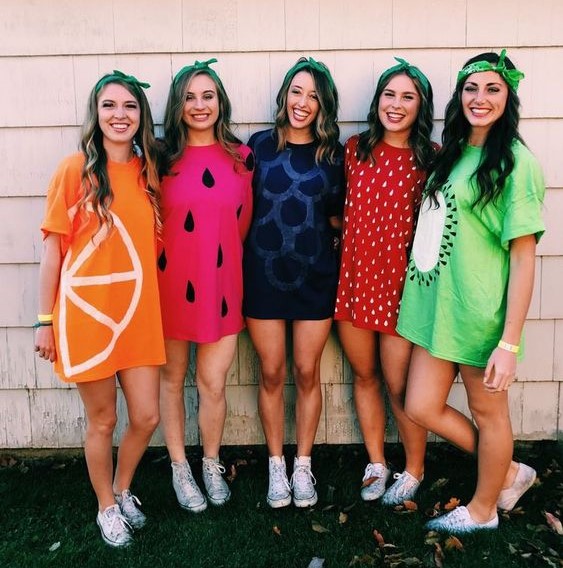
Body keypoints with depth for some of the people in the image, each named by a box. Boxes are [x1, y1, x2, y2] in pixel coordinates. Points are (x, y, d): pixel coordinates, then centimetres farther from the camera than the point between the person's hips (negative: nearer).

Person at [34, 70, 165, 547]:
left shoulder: (148, 172, 6)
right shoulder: (75, 170, -7)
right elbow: (53, 249, -5)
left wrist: (148, 303, 7)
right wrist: (45, 320, -5)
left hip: (138, 314, 4)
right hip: (86, 313, -4)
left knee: (146, 418, 8)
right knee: (102, 420, 10)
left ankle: (123, 490, 37)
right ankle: (107, 507, 34)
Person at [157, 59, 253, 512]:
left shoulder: (241, 157, 2)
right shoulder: (164, 159, -3)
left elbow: (244, 221, 9)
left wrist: (221, 256, 7)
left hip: (222, 282, 1)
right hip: (173, 280, 0)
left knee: (213, 382, 4)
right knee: (173, 378, 12)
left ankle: (212, 465, 29)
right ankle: (180, 468, 30)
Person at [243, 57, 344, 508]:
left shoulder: (333, 154, 2)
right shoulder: (260, 145, 1)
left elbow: (338, 217, 9)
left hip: (315, 274, 1)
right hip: (264, 272, 0)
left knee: (307, 372, 8)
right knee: (272, 373, 8)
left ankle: (303, 465, 26)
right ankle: (276, 465, 26)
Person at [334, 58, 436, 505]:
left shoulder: (429, 159, -5)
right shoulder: (356, 149, 4)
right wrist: (344, 231, 4)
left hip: (399, 279, -3)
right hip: (354, 276, 4)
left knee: (399, 385, 2)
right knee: (364, 375, 14)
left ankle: (414, 470, 27)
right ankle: (376, 465, 32)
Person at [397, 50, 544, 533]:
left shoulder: (516, 162, -12)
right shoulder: (451, 154, 10)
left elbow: (523, 257, -14)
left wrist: (510, 343, -18)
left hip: (479, 309, -7)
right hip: (435, 301, 8)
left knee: (487, 412, 12)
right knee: (422, 407, 11)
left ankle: (483, 509, 36)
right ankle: (509, 472, 34)